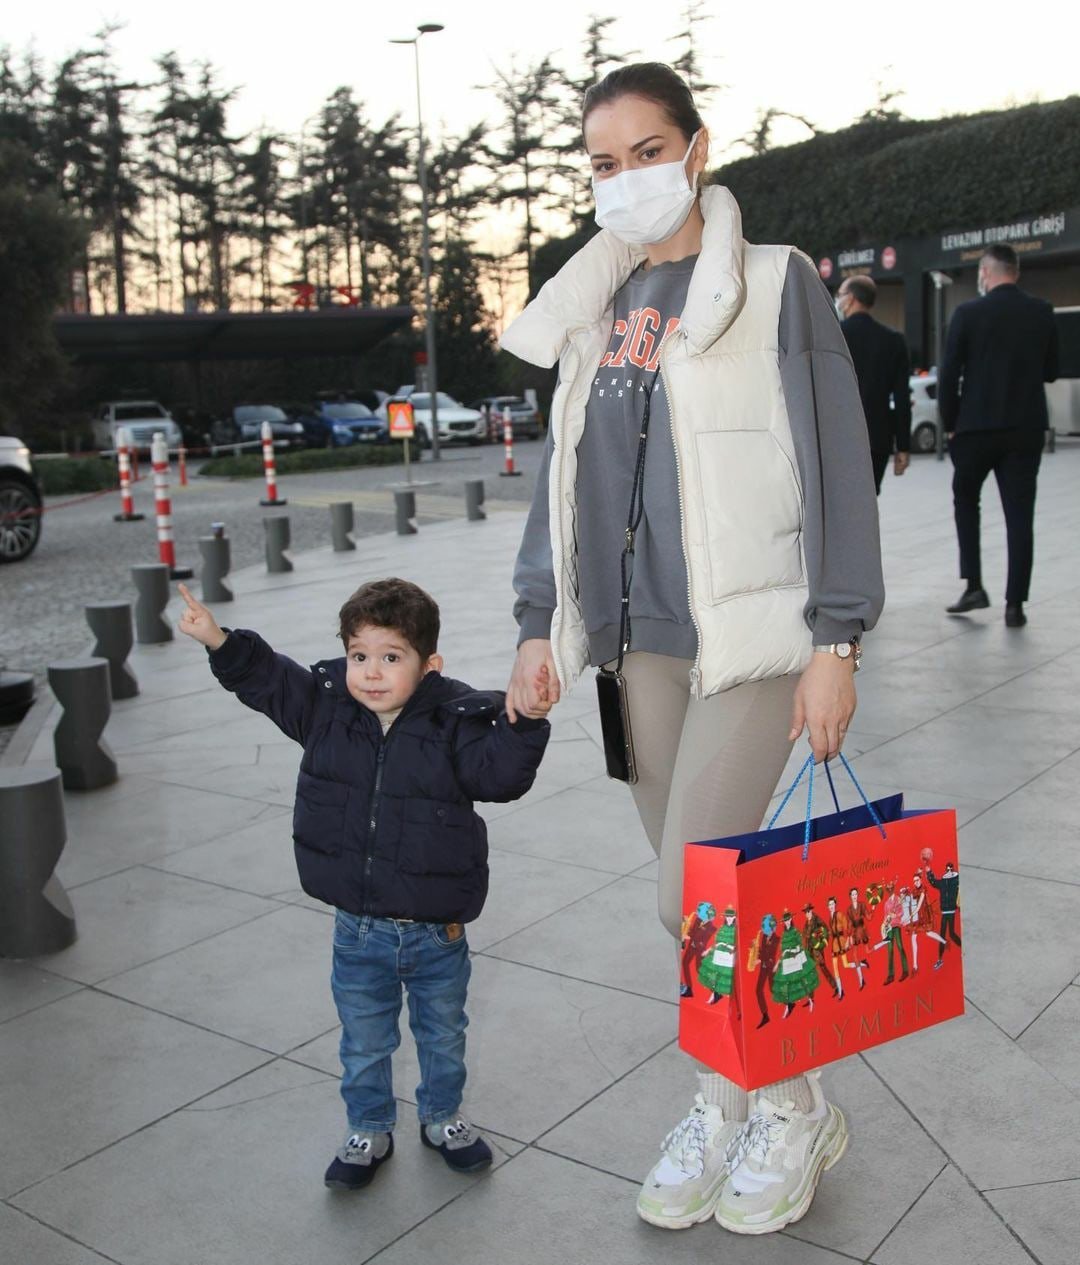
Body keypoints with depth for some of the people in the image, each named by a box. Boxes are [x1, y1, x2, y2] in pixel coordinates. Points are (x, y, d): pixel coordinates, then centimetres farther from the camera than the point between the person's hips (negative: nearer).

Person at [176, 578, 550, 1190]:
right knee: (365, 1043, 18)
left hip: (437, 930, -1)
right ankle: (370, 1130, 41)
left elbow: (499, 772, -24)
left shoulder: (454, 721, -16)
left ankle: (443, 1117, 46)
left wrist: (521, 724, -40)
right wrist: (222, 643, -7)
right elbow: (266, 680, 5)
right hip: (359, 930, 2)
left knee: (443, 1035, 21)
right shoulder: (326, 707, -7)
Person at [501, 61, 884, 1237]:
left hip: (751, 633, -5)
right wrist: (540, 624, 9)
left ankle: (796, 1108, 18)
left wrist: (836, 641, -11)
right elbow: (562, 472, 15)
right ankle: (723, 1103, 29)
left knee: (696, 896, -7)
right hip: (642, 640, 5)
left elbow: (835, 466, -5)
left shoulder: (775, 285, -2)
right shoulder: (595, 308, 12)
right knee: (692, 894, 10)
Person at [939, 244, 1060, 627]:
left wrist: (949, 424, 4)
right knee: (1019, 515, 4)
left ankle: (974, 586, 9)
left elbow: (949, 376, -7)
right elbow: (1050, 371, 9)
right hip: (1026, 429, 2)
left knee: (965, 499, 18)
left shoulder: (968, 313, -7)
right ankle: (1015, 605, 3)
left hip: (977, 426, -2)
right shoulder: (1042, 313, 2)